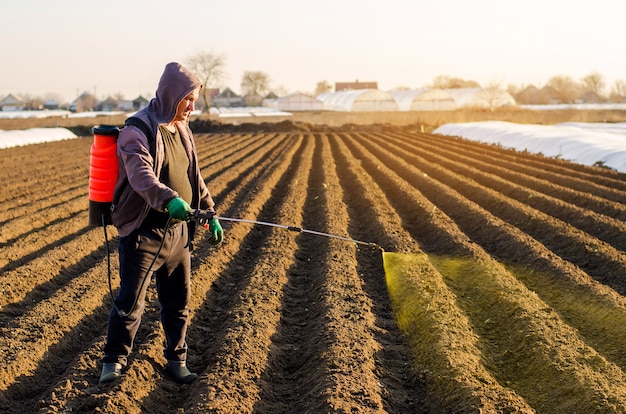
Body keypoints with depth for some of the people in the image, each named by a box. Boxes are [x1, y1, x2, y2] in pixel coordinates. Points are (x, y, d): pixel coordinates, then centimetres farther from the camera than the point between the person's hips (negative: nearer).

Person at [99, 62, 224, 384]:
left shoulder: (181, 129, 11)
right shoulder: (137, 130, -14)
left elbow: (195, 177, 21)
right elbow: (141, 175, -32)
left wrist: (210, 213, 18)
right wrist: (169, 199, -48)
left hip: (179, 230, 7)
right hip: (143, 233, -7)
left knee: (178, 301, 12)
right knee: (131, 301, -3)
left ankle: (176, 360, 26)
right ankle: (114, 361, 15)